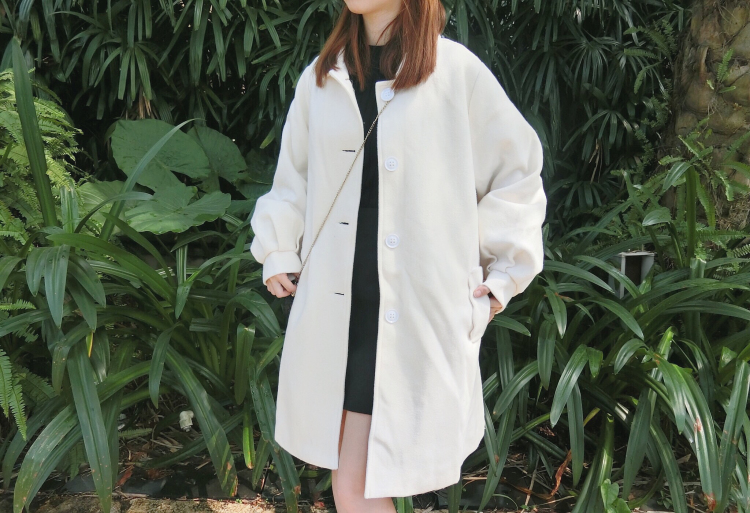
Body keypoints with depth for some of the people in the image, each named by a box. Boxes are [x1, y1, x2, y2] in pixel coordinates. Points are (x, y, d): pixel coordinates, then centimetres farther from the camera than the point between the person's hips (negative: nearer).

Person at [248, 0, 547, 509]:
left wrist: (503, 273, 3)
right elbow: (293, 174, 22)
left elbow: (518, 170, 4)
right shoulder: (321, 76, 10)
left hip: (419, 310, -4)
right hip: (335, 308, 4)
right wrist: (277, 252, 13)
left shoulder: (458, 71, -3)